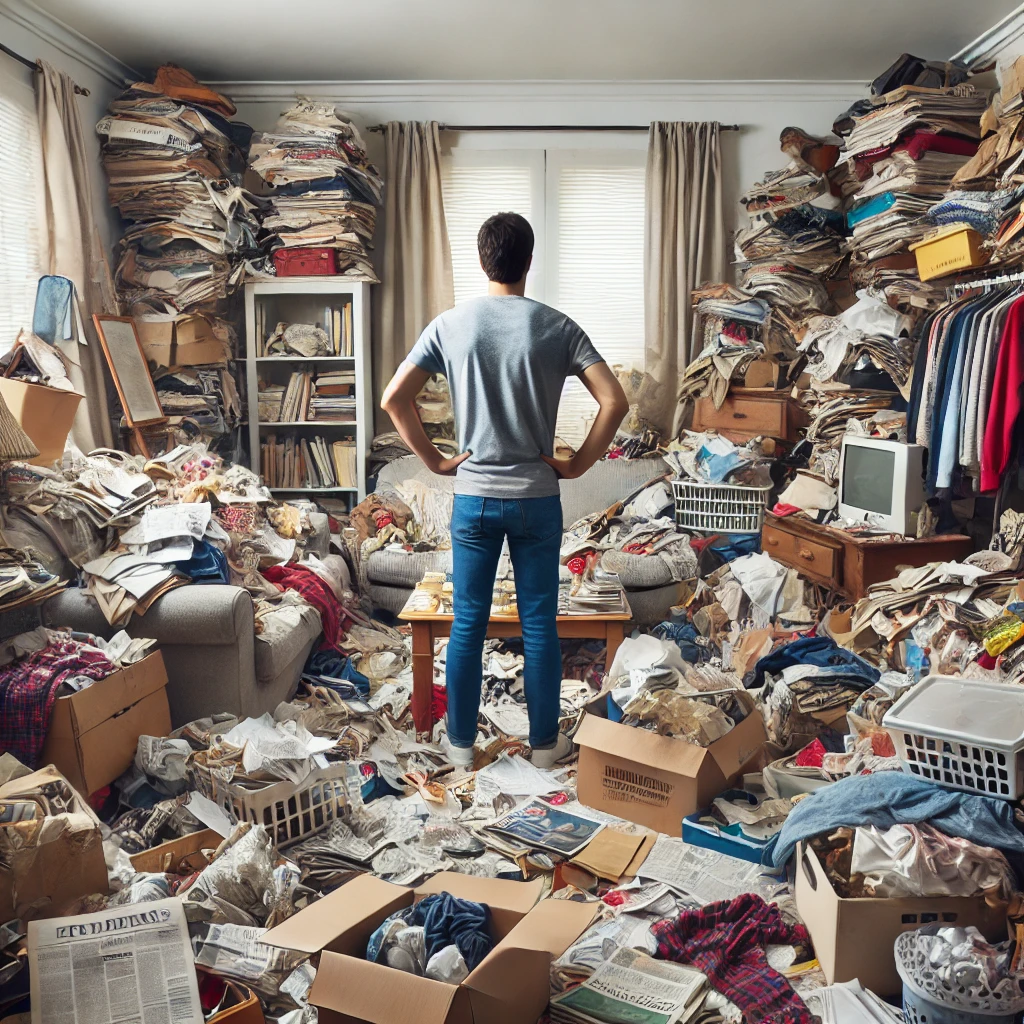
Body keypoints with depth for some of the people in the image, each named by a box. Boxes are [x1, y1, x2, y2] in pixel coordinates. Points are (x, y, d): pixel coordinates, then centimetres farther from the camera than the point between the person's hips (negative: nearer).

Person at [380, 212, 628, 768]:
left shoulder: (450, 324, -3)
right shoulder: (557, 326, -6)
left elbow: (393, 399, -6)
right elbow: (614, 401, -14)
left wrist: (435, 460, 3)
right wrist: (578, 463, -3)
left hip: (473, 497, 1)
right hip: (536, 498, -1)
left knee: (468, 623, 11)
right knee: (539, 624, 10)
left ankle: (461, 739, 24)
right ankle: (545, 740, 23)